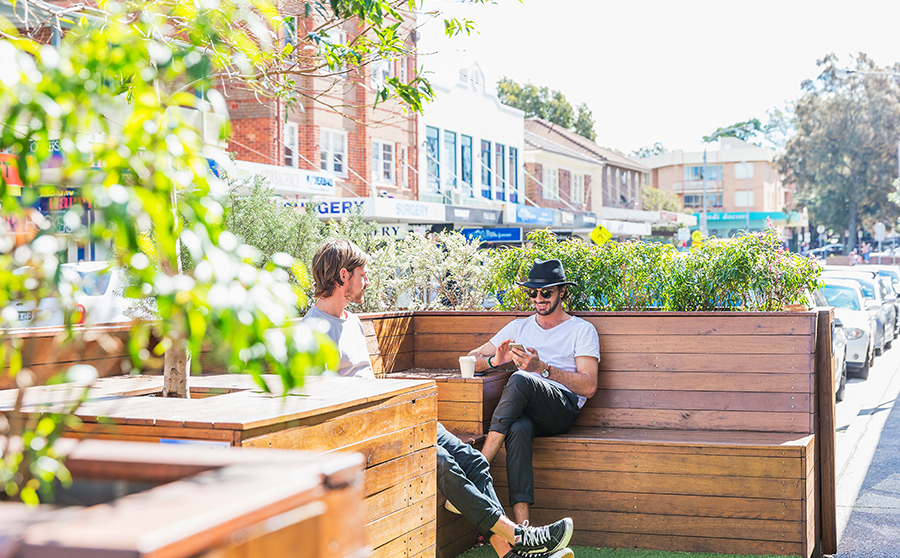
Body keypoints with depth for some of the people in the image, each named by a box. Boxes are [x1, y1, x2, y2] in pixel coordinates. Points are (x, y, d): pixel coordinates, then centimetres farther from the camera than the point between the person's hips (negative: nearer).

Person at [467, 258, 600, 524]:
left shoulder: (582, 330, 14)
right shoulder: (519, 327, 26)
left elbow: (589, 387, 1)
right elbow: (471, 360, 23)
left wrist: (542, 368, -10)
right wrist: (495, 361, -1)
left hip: (562, 409, -3)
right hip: (523, 410, 3)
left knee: (521, 380, -36)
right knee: (518, 429, -38)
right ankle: (522, 526, -46)